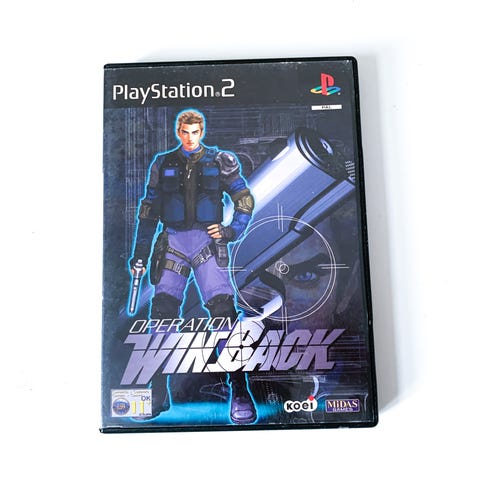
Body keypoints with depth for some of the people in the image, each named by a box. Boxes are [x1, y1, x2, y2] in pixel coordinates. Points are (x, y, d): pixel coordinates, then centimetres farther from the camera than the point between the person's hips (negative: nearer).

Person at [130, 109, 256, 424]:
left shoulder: (220, 161, 9)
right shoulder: (163, 164, 14)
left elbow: (245, 199, 10)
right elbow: (148, 211, 16)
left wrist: (231, 231, -5)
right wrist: (140, 253, 12)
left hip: (207, 241, -2)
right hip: (173, 241, 2)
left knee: (224, 309, -13)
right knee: (162, 311, -4)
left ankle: (239, 390, -4)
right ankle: (157, 392, 10)